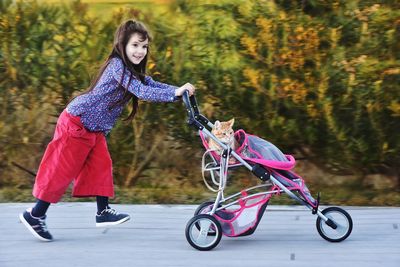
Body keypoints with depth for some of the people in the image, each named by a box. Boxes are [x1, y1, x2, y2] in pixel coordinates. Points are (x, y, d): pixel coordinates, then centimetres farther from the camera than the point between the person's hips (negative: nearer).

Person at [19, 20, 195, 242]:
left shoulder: (133, 70, 7)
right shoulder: (117, 65, -22)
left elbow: (153, 85, -1)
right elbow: (142, 92, -32)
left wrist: (180, 90, -17)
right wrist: (176, 93, -36)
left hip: (95, 128, 9)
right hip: (76, 123, -9)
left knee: (101, 166, 4)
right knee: (62, 170, -3)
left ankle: (103, 212, 10)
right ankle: (35, 215, 7)